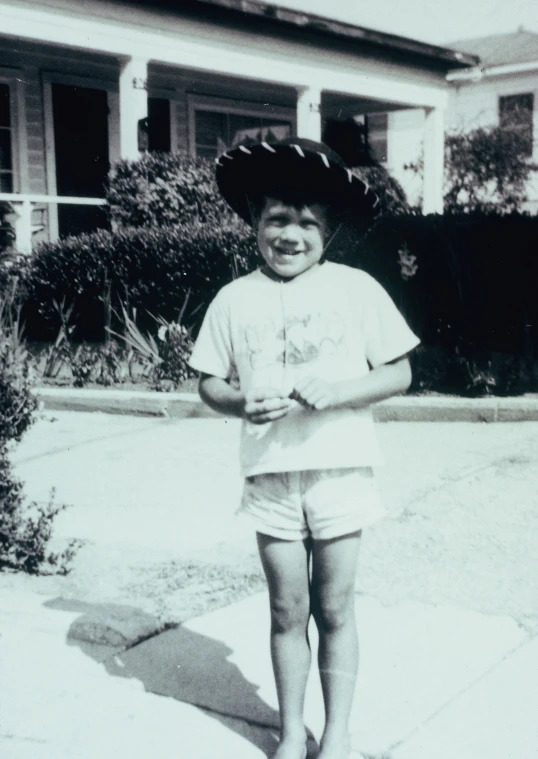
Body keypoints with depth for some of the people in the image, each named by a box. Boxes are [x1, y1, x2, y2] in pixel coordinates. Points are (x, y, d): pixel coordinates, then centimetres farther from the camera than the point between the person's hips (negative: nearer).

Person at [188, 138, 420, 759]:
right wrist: (244, 402, -15)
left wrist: (338, 390, -18)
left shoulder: (357, 289, -4)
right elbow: (209, 383, 6)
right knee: (287, 610, 11)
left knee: (334, 608, 10)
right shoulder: (235, 298, 0)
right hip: (270, 474, 1)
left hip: (341, 470, -1)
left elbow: (399, 374, -1)